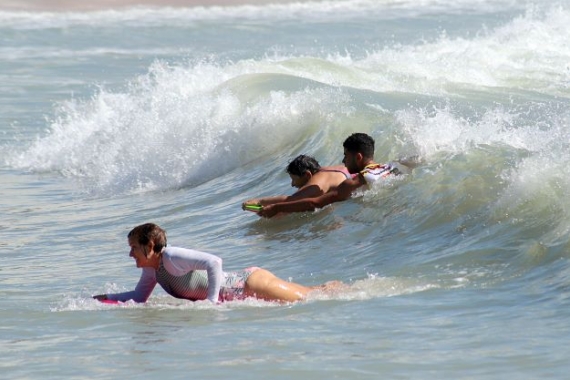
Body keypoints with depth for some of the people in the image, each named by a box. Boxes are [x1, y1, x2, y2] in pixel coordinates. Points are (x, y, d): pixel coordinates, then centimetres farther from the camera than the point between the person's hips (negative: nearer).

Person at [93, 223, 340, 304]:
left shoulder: (172, 258, -24)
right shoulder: (151, 269, 3)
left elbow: (214, 262, -34)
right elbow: (139, 297, 16)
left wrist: (212, 301, -36)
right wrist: (107, 298, 4)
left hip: (249, 284, -8)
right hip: (242, 282, 8)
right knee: (308, 297, 17)